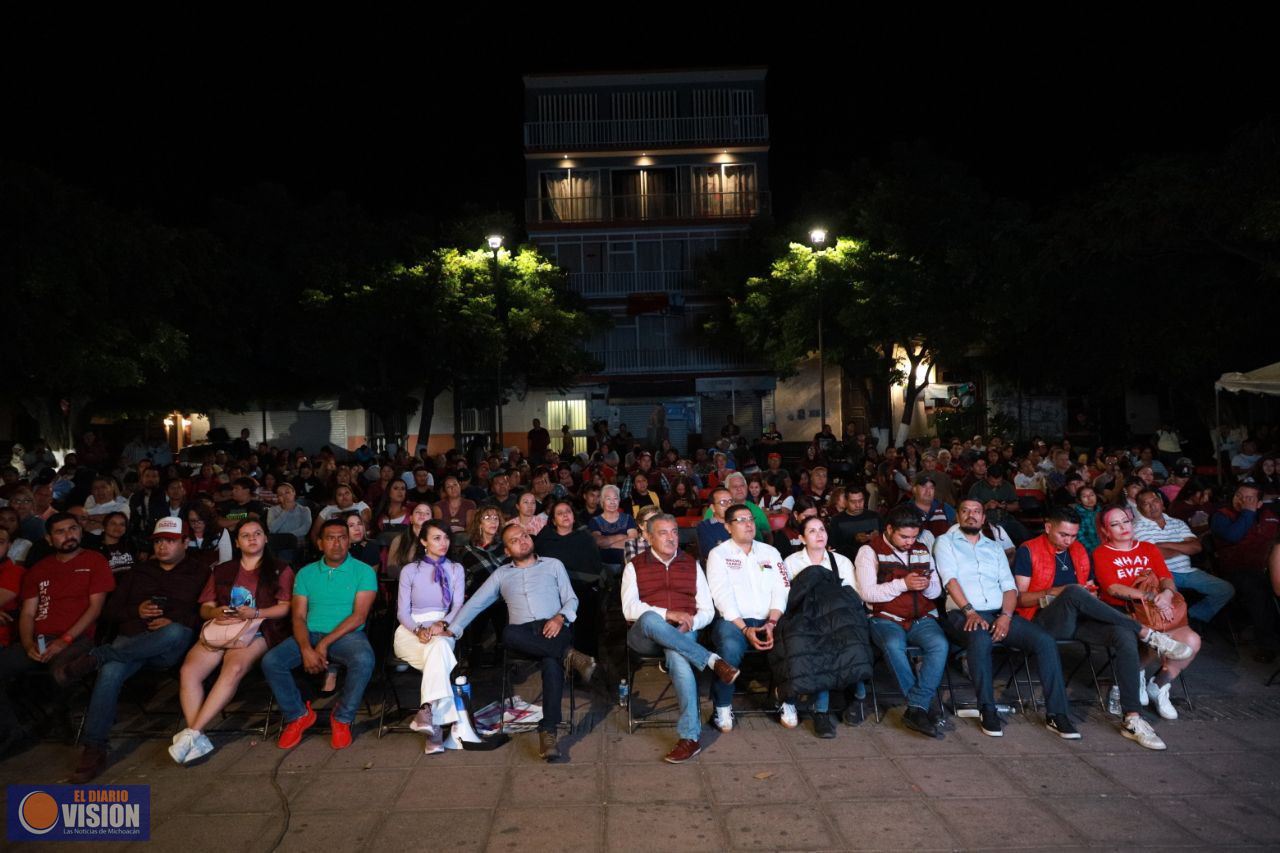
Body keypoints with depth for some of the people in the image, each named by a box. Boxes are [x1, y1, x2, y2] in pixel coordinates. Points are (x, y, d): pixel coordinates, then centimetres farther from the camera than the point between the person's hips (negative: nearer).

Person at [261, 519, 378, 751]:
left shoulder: (363, 572, 1)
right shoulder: (306, 573, 12)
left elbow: (359, 616, -7)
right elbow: (298, 617, 4)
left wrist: (325, 644, -16)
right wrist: (306, 649, -15)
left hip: (347, 634, -3)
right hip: (310, 635, 4)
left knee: (364, 660, -35)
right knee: (270, 661, -21)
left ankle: (342, 719, -9)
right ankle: (298, 715, 2)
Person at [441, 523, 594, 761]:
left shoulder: (553, 565, 18)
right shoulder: (501, 574, 23)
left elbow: (571, 599, 11)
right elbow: (475, 603, 18)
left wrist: (560, 617, -11)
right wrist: (452, 629, 4)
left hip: (552, 629, -1)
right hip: (523, 634, 2)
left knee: (551, 662, -37)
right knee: (508, 633, -37)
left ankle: (548, 731, -37)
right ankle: (568, 655, -31)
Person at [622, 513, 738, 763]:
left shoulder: (692, 565, 17)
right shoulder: (635, 566, 11)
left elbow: (707, 610, 13)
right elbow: (629, 609, -4)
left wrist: (690, 623, -11)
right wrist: (668, 614, -17)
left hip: (683, 636, 1)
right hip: (644, 636, -1)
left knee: (676, 655, -36)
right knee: (650, 619, -38)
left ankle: (690, 736, -34)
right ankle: (712, 661, -31)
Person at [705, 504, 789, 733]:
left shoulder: (770, 552, 17)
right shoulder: (718, 554, 6)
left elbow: (781, 590, 7)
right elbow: (723, 595, -6)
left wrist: (771, 623, -10)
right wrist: (745, 629, -17)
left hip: (768, 621, 3)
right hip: (733, 620, -3)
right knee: (730, 648, -35)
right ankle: (723, 707, -10)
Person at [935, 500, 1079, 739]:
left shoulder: (995, 547, 23)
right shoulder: (946, 542, 9)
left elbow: (1009, 586, 12)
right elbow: (950, 579, -6)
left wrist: (1006, 616, -7)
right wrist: (970, 611, -20)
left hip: (1000, 614, 5)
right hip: (964, 613, -5)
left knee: (1045, 641, -18)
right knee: (981, 640, -37)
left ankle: (1056, 714, -11)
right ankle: (987, 711, -21)